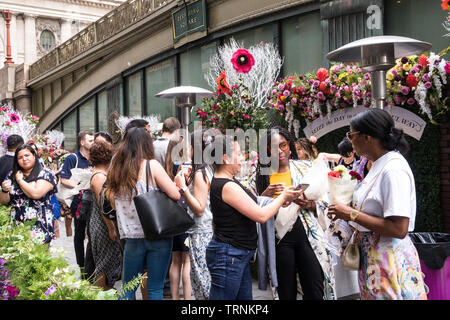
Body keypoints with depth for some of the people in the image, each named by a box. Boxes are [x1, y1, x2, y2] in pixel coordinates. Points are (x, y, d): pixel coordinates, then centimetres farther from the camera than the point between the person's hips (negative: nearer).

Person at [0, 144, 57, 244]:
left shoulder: (45, 174, -1)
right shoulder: (11, 175, 13)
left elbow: (35, 194, -16)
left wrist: (20, 180, -3)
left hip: (38, 225, -4)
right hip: (15, 224, 4)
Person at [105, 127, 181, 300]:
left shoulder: (117, 169, 6)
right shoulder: (151, 165, -8)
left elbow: (113, 203, 13)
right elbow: (175, 195, -11)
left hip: (132, 236, 4)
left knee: (128, 287, 14)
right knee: (155, 288, 3)